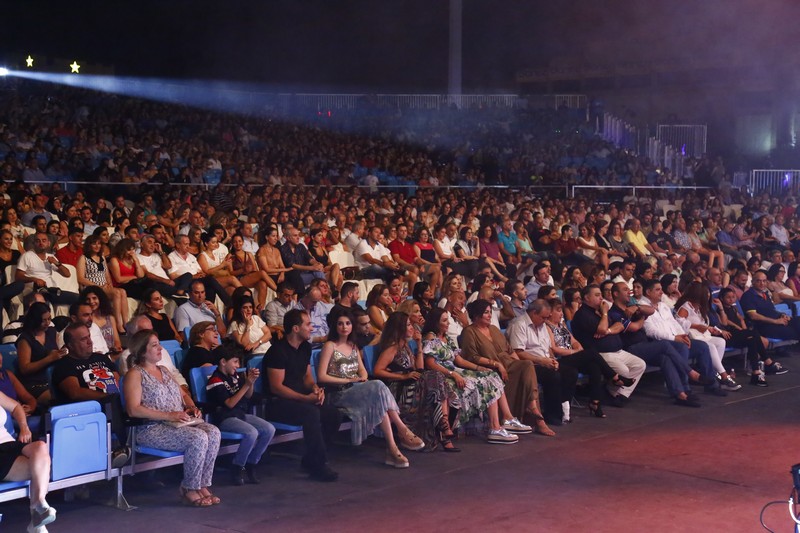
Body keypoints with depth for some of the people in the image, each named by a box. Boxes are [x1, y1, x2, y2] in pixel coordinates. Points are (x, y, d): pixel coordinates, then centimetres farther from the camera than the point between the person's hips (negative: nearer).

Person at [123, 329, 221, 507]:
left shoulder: (164, 370, 23)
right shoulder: (135, 374, -3)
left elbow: (183, 395, 30)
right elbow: (133, 409, -15)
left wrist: (192, 407, 5)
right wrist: (169, 416, -19)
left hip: (180, 423, 8)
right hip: (152, 429, -8)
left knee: (213, 432, -20)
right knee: (198, 437, -30)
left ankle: (202, 486, -16)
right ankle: (189, 490, -14)